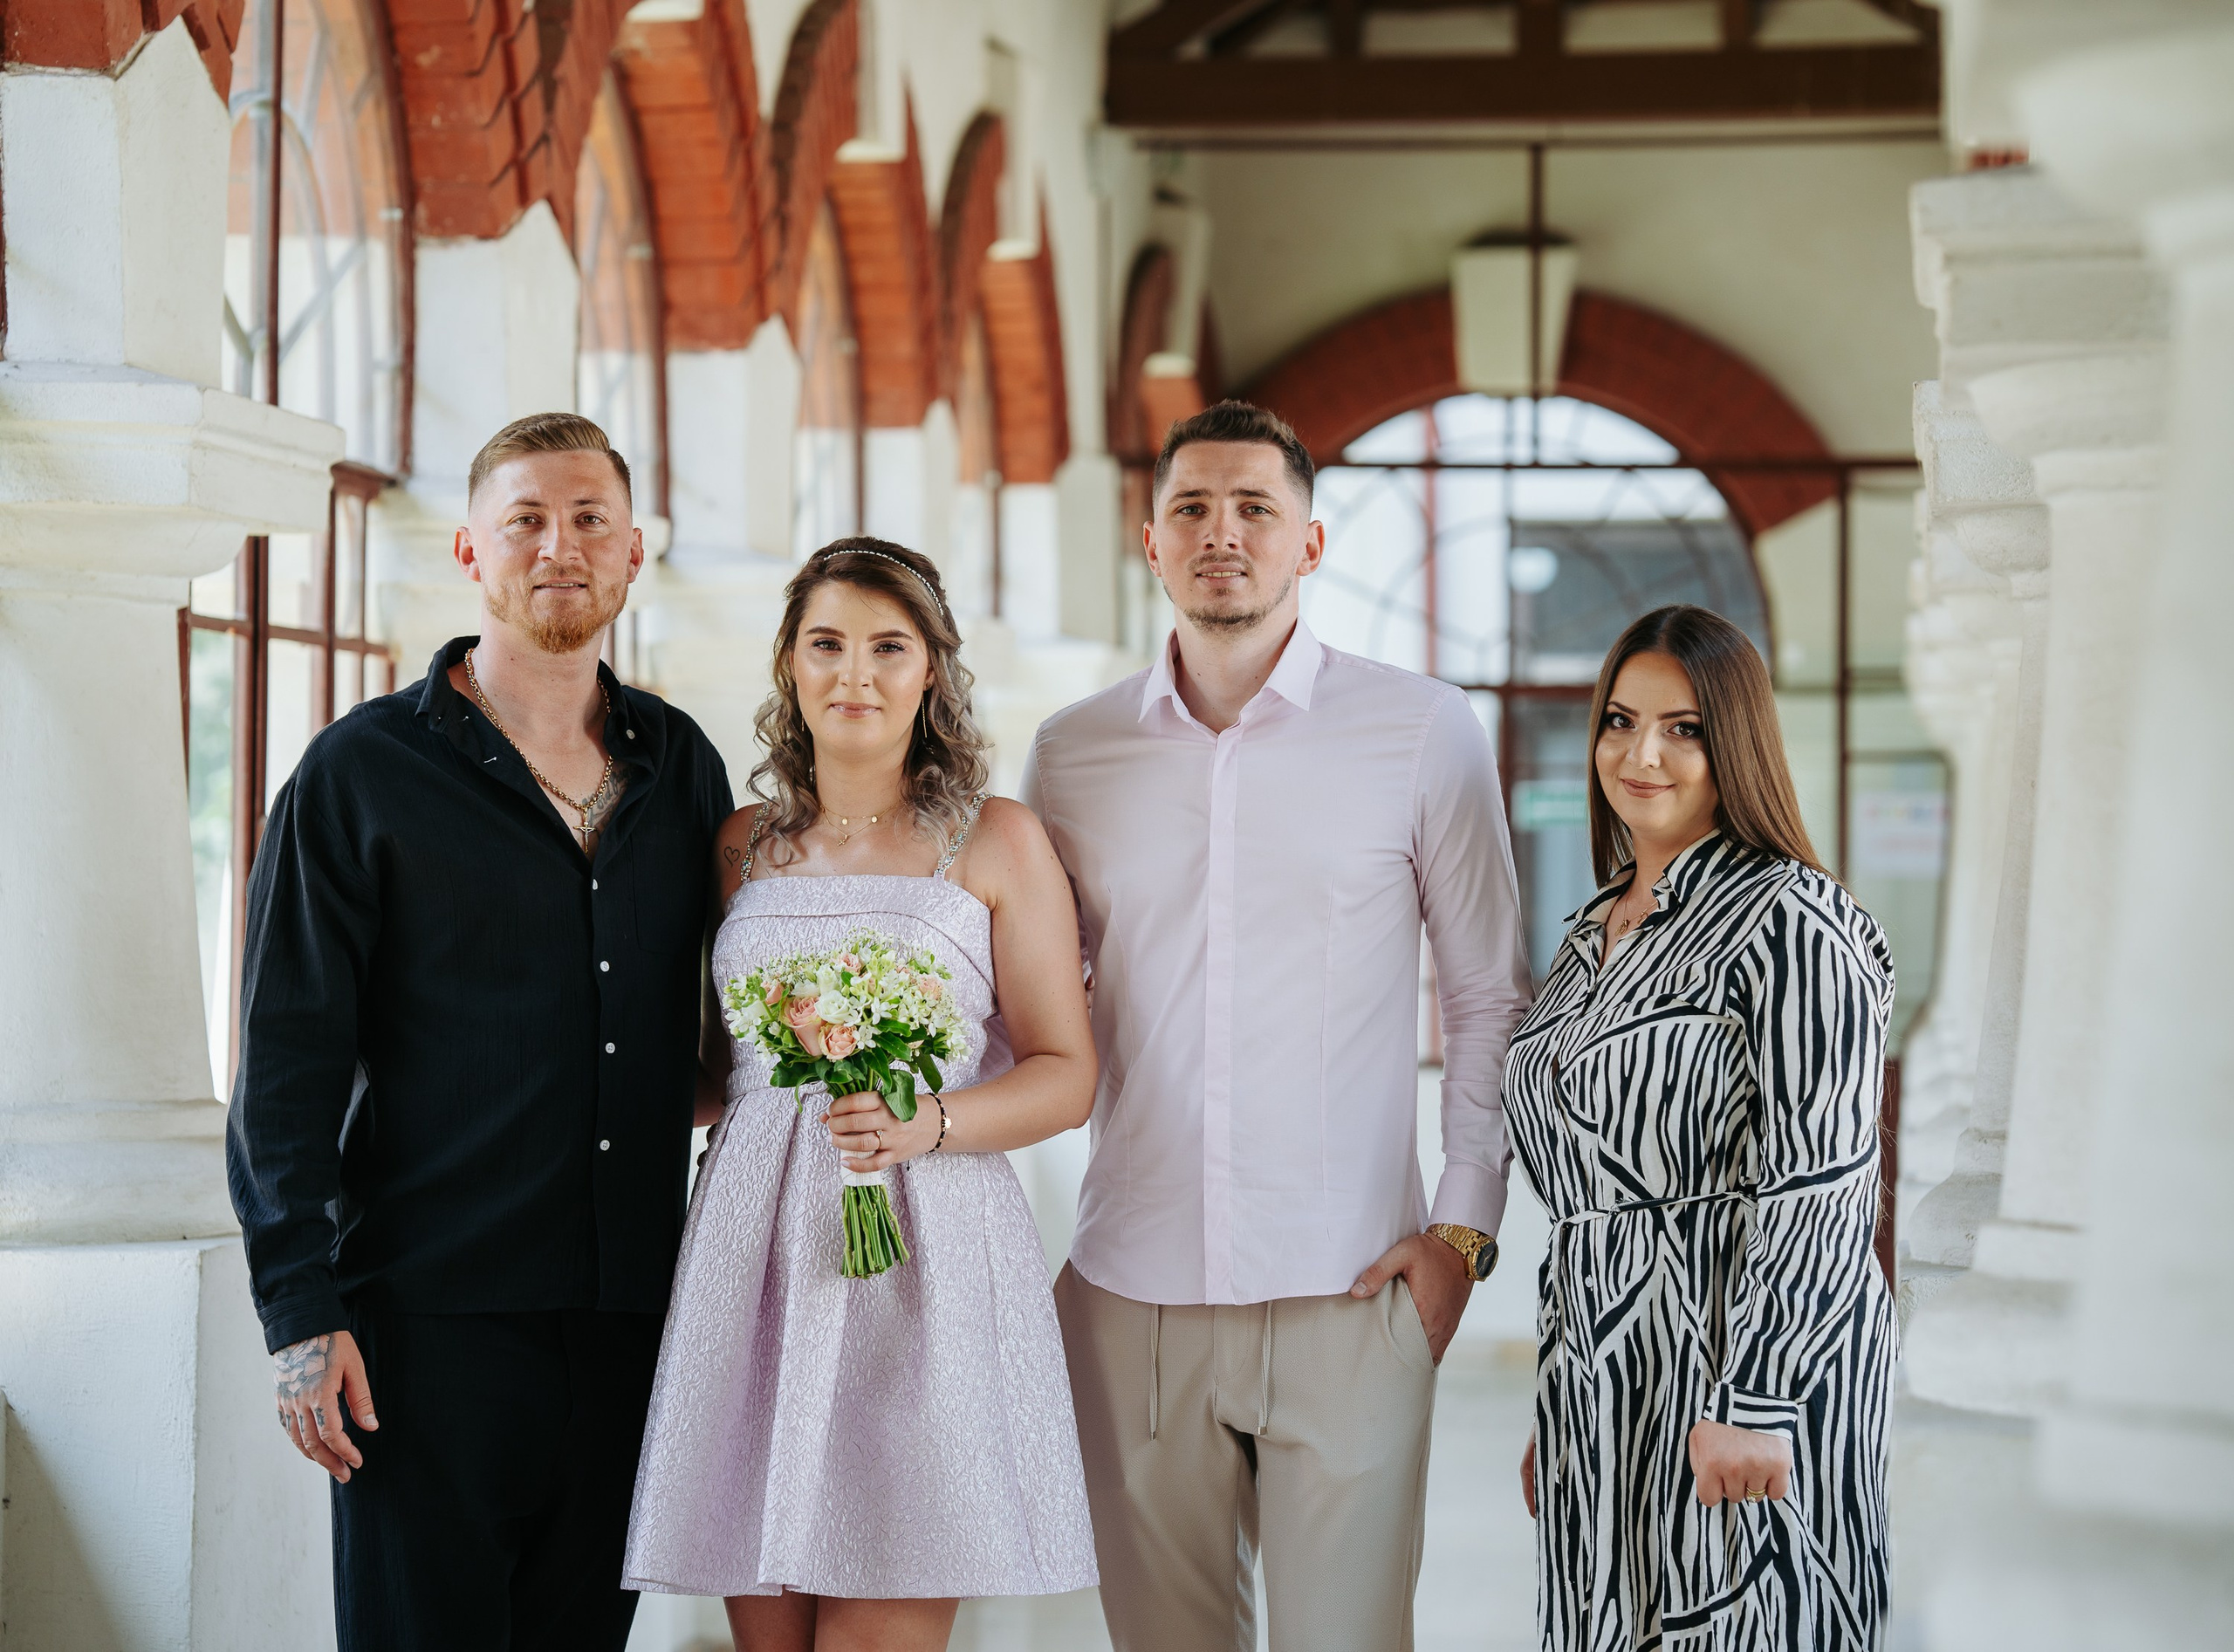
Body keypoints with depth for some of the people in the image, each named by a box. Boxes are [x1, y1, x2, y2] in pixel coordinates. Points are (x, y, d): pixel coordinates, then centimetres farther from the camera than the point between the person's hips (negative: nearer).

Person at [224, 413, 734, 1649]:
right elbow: (287, 1060, -3)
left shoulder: (680, 763, 12)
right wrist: (301, 1308, -11)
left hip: (630, 1313, 4)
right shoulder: (362, 772, 0)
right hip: (433, 1314, -4)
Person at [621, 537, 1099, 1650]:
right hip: (755, 1262, 3)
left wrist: (926, 1125, -15)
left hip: (924, 1262, -3)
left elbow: (1065, 1076, 1)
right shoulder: (743, 845, 15)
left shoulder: (996, 843, 5)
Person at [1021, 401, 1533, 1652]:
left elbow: (1492, 999, 5)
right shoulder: (1073, 752, 8)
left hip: (1349, 1291, -2)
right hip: (1133, 1298, 2)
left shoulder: (1424, 730, 1)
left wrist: (1464, 1228, -3)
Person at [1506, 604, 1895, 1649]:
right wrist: (1555, 1409, 19)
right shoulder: (1594, 933, 15)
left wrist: (1753, 1405, -21)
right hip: (1600, 1388, 8)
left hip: (1737, 1364, -8)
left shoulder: (1793, 924, -10)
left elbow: (1821, 1189, -16)